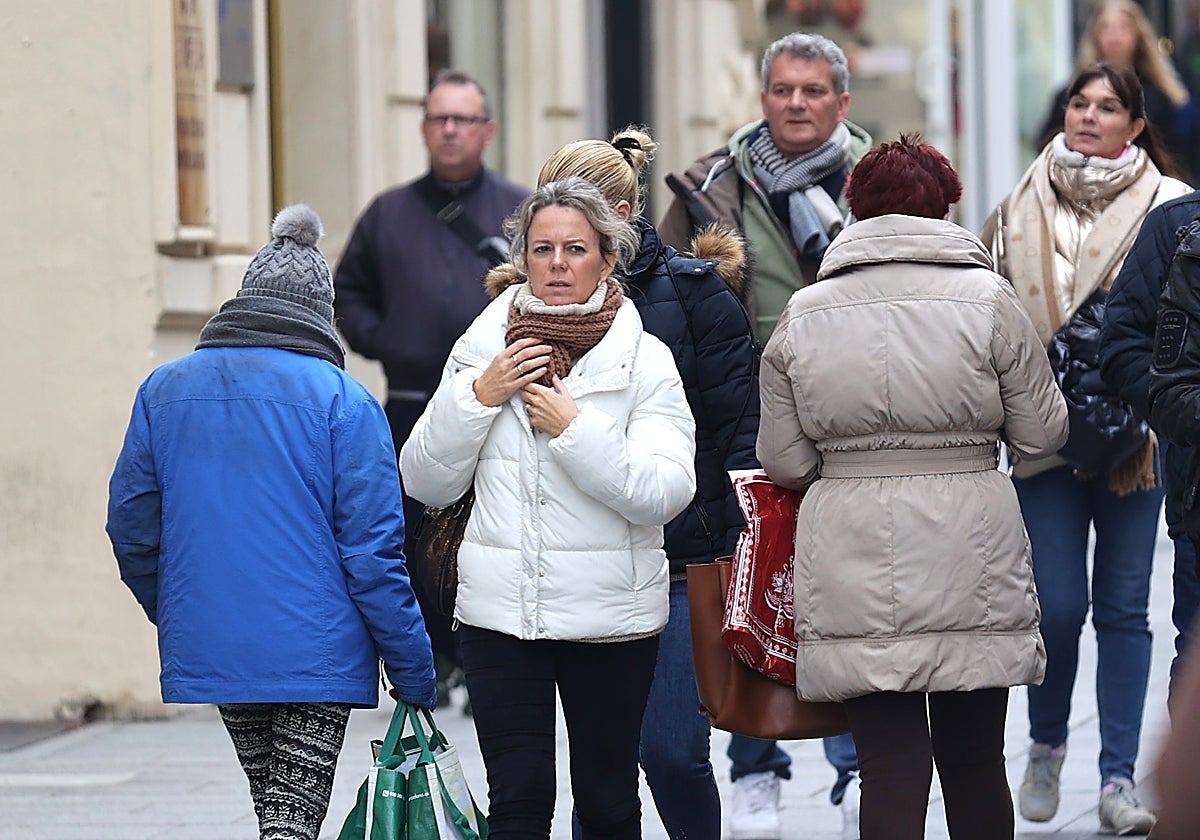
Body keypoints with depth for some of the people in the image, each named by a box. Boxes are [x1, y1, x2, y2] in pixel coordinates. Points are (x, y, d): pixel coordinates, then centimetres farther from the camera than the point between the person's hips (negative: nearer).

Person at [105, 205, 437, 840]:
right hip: (314, 652, -4)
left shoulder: (163, 389, 3)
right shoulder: (342, 399, -8)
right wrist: (414, 674, -4)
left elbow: (131, 526, 7)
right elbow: (373, 550, -10)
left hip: (204, 647, 4)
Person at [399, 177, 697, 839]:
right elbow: (426, 484, 6)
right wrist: (478, 398, -6)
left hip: (609, 612, -1)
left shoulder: (644, 362, -2)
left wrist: (574, 426, -17)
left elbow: (665, 493, -14)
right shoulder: (483, 349, 6)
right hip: (500, 610, 1)